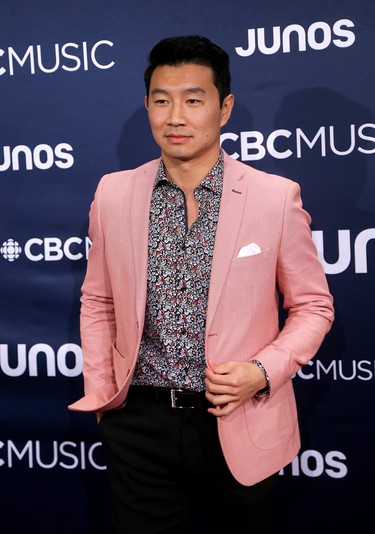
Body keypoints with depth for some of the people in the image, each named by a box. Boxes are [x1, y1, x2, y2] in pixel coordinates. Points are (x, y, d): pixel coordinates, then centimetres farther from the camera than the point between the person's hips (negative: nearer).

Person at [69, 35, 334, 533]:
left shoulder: (276, 197, -9)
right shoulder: (113, 193, -1)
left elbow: (313, 306, 0)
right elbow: (97, 301, 10)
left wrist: (263, 371, -14)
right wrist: (100, 392, 3)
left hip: (239, 427, -1)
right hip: (139, 423, 2)